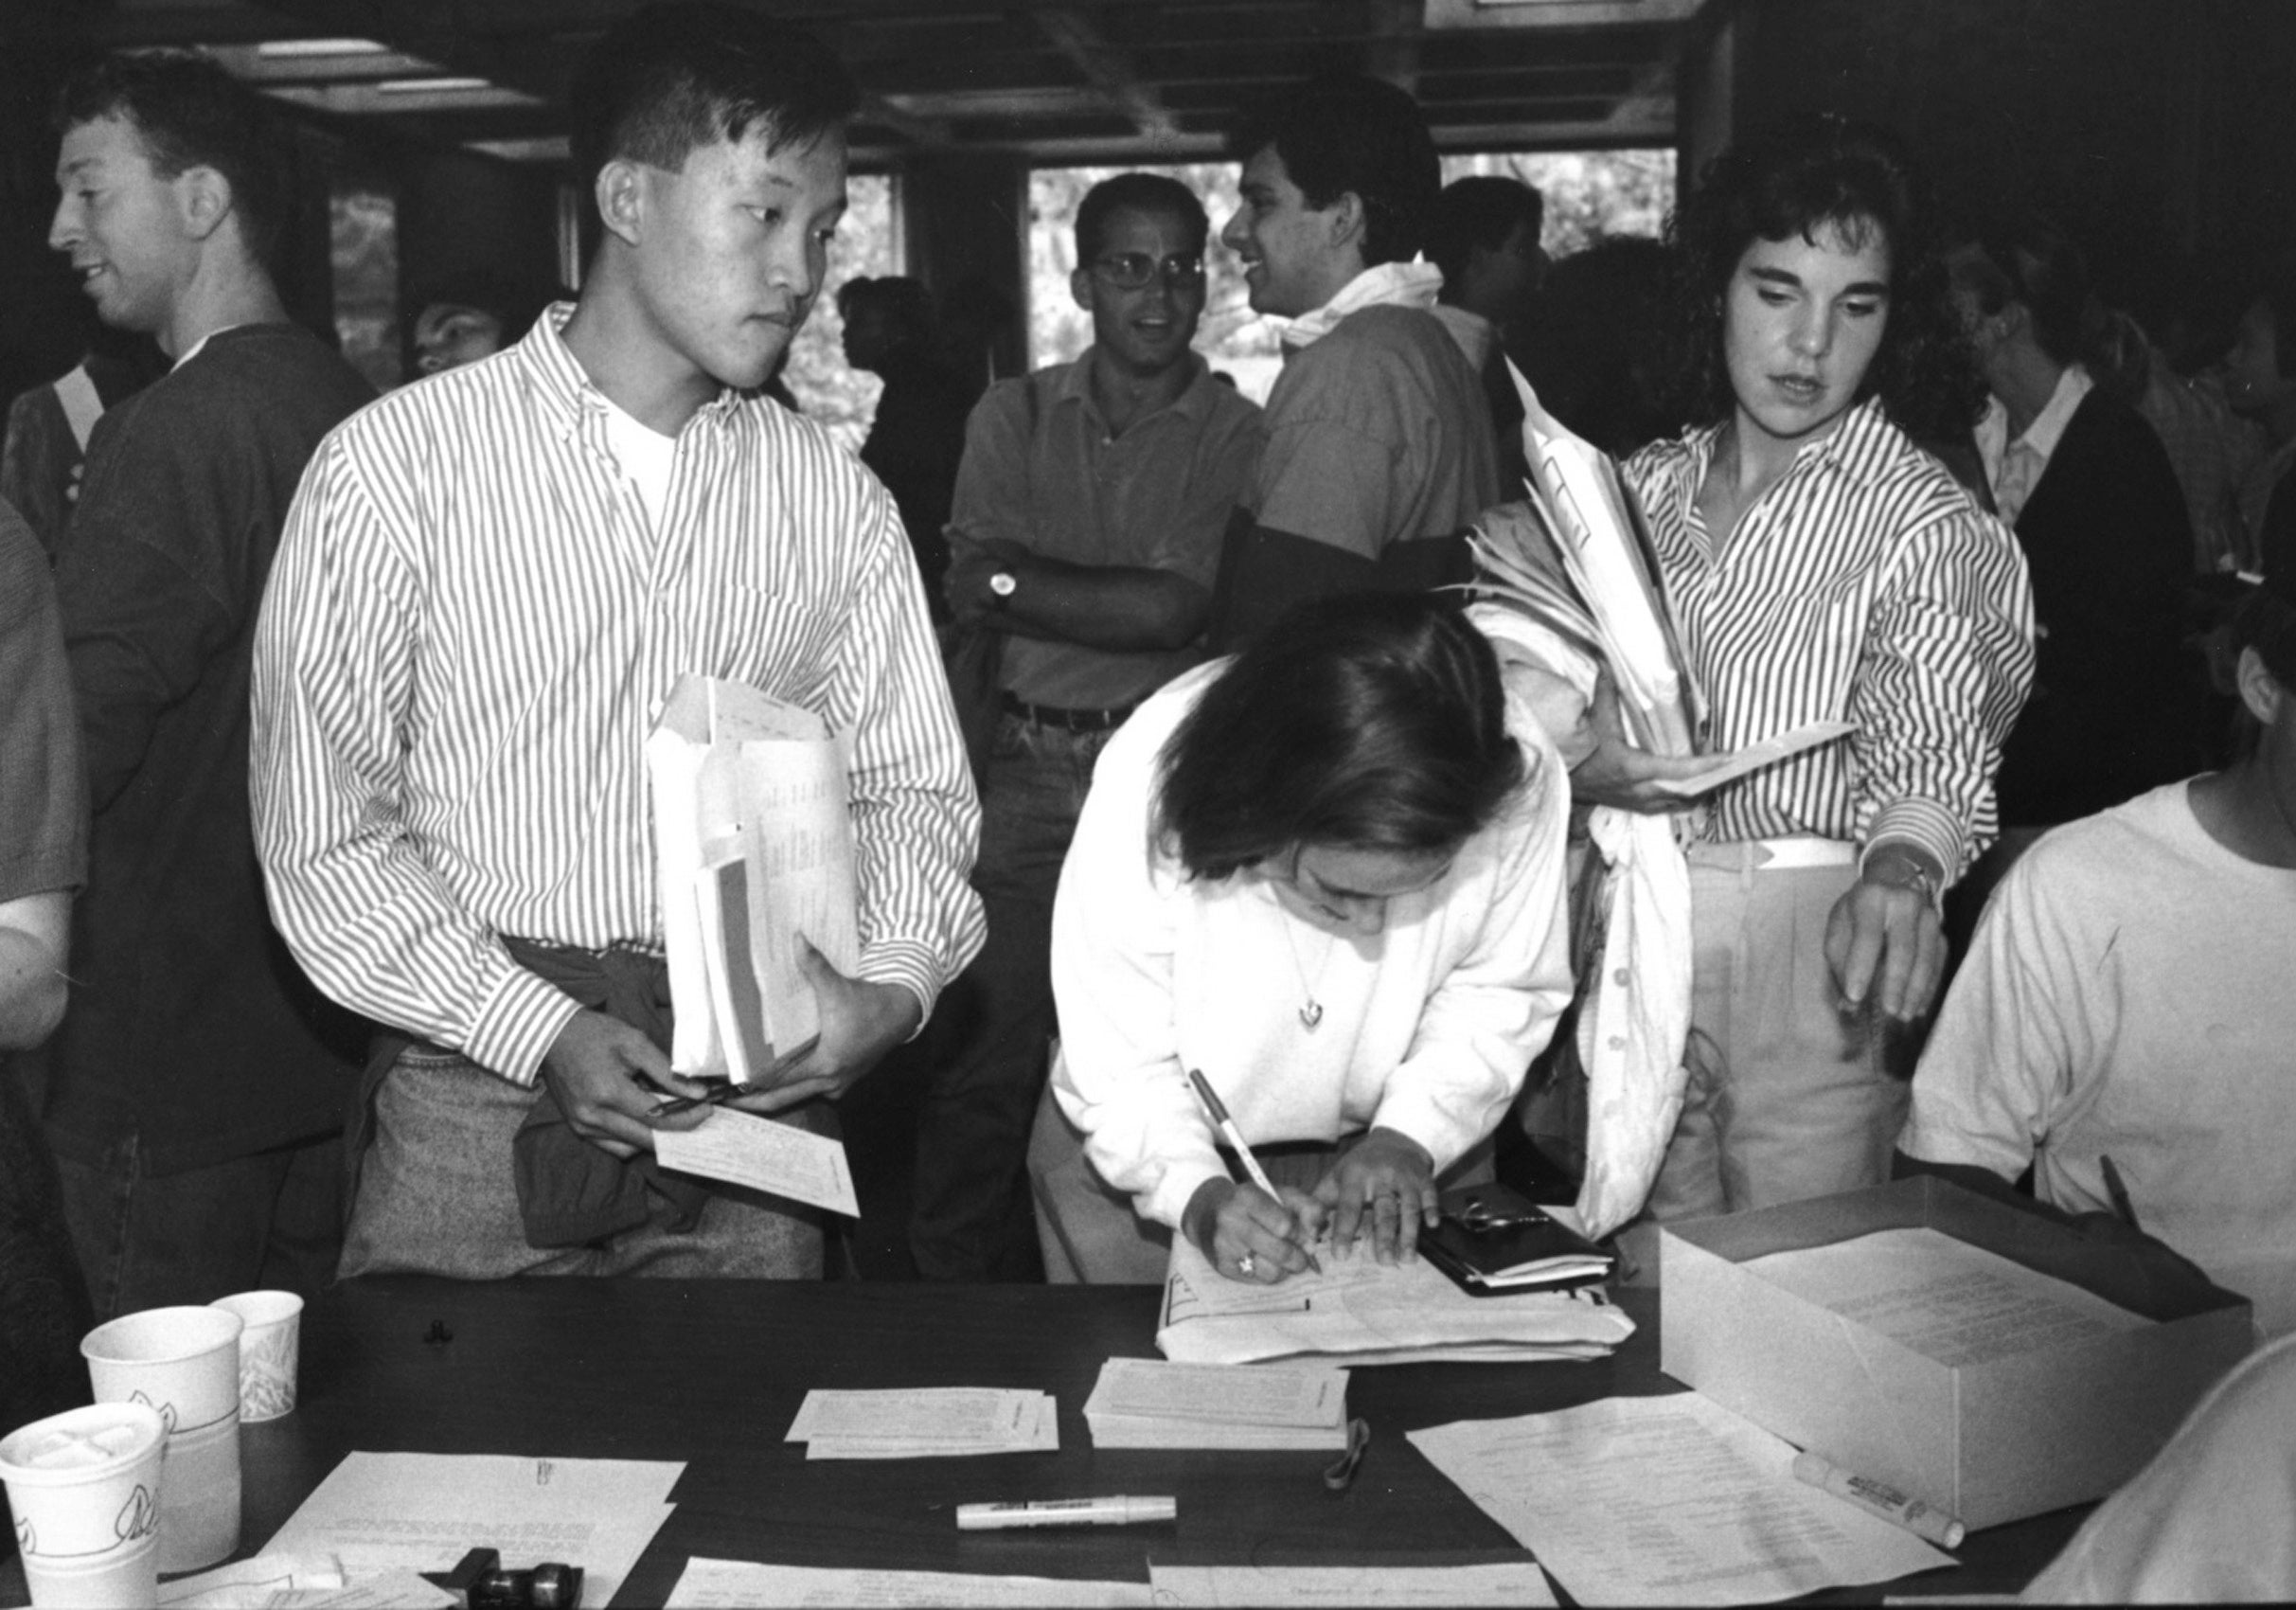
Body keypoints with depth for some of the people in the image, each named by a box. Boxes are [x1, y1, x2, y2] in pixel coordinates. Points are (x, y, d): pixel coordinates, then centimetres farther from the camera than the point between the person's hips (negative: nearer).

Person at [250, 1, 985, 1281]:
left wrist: (896, 984, -10)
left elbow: (912, 784, 9)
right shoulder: (397, 466, -4)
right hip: (479, 1101, -2)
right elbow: (324, 828, -5)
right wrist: (542, 1032, -14)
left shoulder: (838, 501, 6)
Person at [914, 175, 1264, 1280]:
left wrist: (1018, 578, -5)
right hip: (1027, 769, 2)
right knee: (982, 1060, 1)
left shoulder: (1235, 436, 2)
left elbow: (1175, 611, -10)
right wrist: (1118, 595, -10)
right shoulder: (1014, 417, 11)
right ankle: (954, 1296, 15)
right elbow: (968, 593, 0)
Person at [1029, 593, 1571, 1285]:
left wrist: (1408, 1136, -20)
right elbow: (1122, 1066, -20)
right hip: (1151, 1149, -2)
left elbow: (1503, 990, -8)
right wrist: (1199, 1195, -35)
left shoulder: (1519, 781, -26)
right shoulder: (1146, 787, -30)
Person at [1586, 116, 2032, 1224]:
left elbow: (1933, 734, -18)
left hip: (1811, 943, -3)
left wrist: (1901, 870, -39)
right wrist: (1580, 770, -11)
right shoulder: (1639, 490, 8)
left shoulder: (1923, 521, -4)